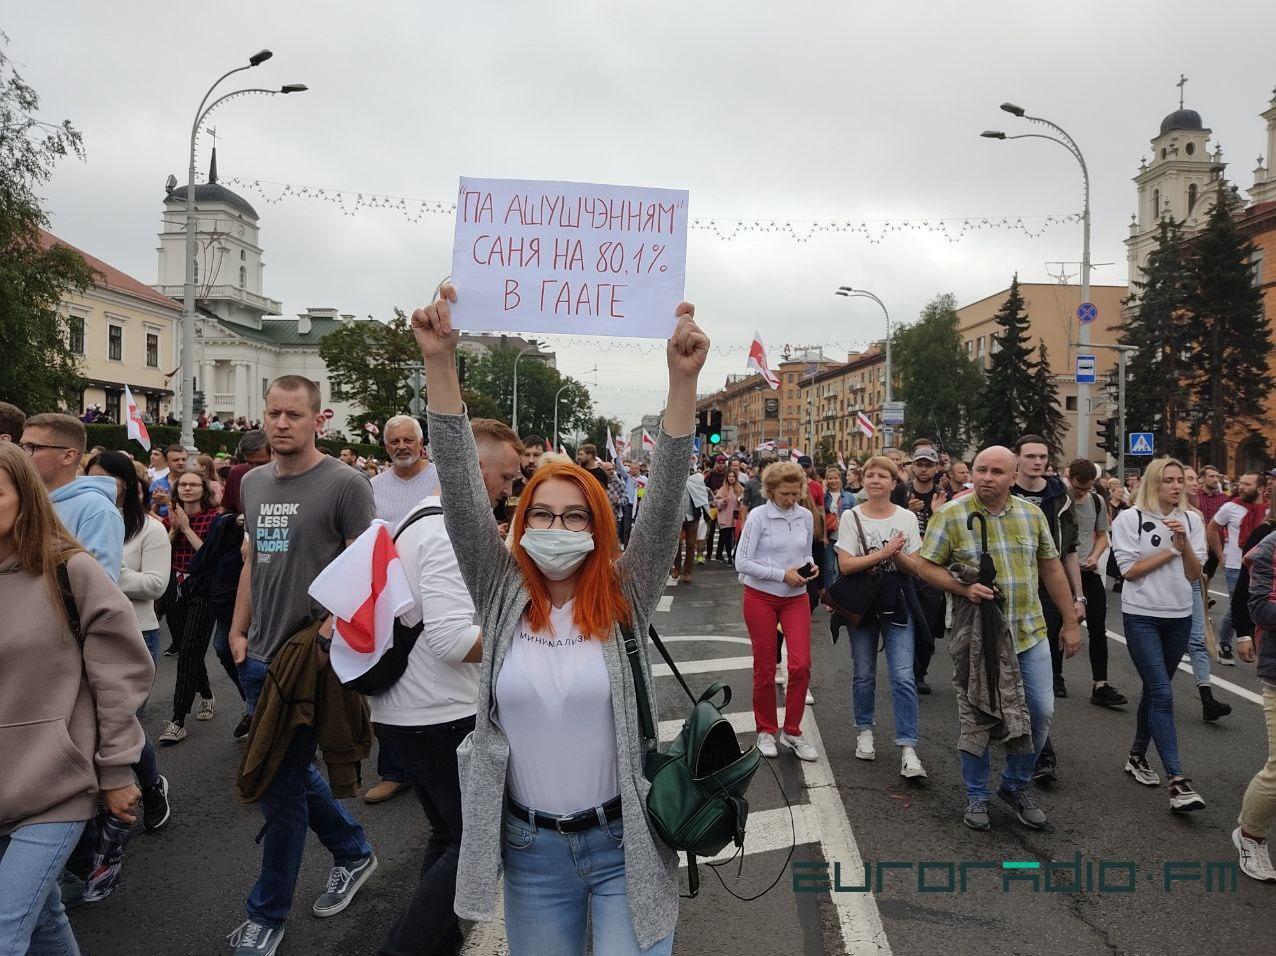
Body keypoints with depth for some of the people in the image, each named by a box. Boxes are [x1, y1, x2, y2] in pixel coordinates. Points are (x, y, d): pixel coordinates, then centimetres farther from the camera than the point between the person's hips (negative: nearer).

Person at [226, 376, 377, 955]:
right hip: (258, 656, 7)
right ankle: (354, 853, 41)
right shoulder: (252, 483, 9)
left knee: (281, 787, 2)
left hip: (307, 660, -7)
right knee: (292, 772, 19)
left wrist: (332, 631, -21)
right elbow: (252, 561, 17)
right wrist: (238, 630, 13)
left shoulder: (345, 485, -12)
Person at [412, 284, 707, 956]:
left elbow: (664, 501, -18)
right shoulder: (501, 593, -3)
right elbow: (462, 494, -12)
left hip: (624, 842, -2)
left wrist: (682, 379, -29)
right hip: (530, 847, 2)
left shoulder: (625, 595, -6)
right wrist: (440, 363, -21)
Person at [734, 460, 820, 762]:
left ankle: (792, 731, 11)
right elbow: (742, 562, -14)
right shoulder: (758, 516, -12)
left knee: (801, 665, -7)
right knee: (765, 669, 6)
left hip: (796, 597, 3)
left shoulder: (806, 517, 2)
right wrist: (782, 574, -18)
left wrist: (810, 569, -7)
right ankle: (766, 730, 24)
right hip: (761, 597, -3)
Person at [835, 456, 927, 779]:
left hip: (896, 605, 0)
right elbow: (845, 564, -11)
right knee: (863, 675, 11)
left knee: (903, 677, -8)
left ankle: (907, 749, -5)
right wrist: (883, 553, -18)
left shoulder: (907, 517, 2)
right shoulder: (851, 517, -2)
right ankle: (864, 731, 30)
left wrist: (897, 555, -19)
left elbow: (914, 568, 1)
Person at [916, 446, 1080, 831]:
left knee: (1041, 711, 6)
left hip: (1030, 631, 4)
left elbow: (1051, 568, 11)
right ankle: (977, 795, 24)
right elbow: (927, 567, -5)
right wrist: (964, 589, -22)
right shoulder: (950, 515, -7)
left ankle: (1017, 784, 29)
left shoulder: (1032, 514, 5)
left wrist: (1070, 622, 11)